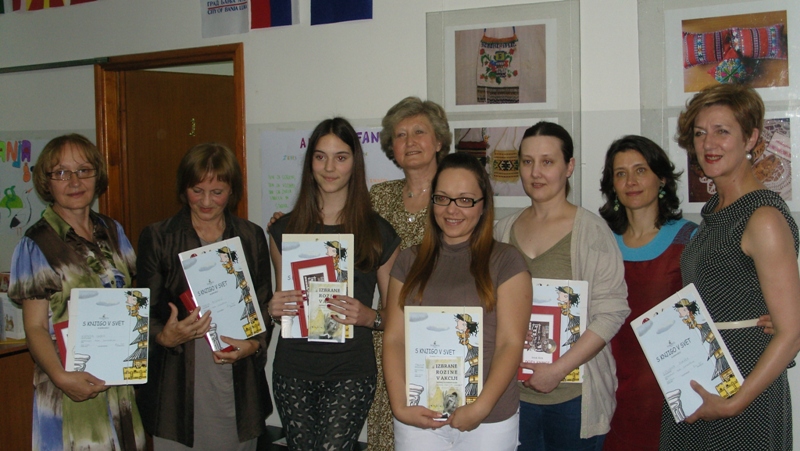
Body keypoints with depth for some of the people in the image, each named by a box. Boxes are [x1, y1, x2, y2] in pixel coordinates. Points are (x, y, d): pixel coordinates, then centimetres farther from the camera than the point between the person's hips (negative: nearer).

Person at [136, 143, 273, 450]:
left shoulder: (251, 237, 10)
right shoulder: (157, 238, 4)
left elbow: (265, 305, 12)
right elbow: (146, 311, 3)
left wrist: (254, 344, -8)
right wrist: (165, 336, -18)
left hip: (237, 384, 2)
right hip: (177, 385, -1)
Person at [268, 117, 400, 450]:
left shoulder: (379, 233, 2)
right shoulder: (284, 230, 9)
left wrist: (369, 317, -14)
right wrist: (273, 309, -5)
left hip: (351, 372, -2)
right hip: (294, 370, 2)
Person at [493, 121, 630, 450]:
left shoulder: (592, 231, -5)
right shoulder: (503, 231, 8)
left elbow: (611, 312, -10)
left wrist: (559, 369, -16)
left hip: (574, 395, -3)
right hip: (513, 392, 4)